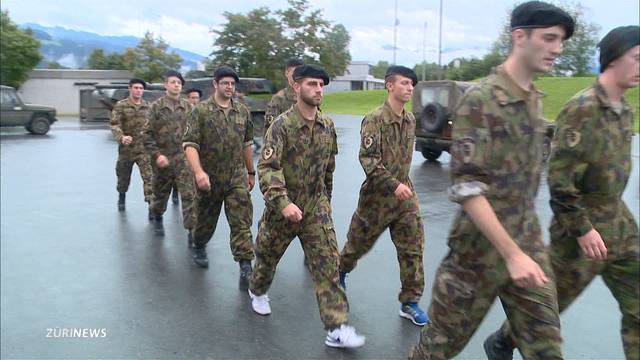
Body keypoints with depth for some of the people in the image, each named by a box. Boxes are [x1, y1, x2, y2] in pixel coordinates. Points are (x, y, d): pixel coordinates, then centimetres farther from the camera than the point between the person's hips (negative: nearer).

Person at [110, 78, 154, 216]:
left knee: (149, 176, -13)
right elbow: (114, 125, -15)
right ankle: (121, 197, 44)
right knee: (123, 176, 17)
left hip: (144, 148, 1)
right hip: (126, 148, 0)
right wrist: (121, 137, -32)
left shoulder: (147, 106, 5)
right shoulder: (120, 105, -5)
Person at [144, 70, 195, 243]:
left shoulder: (188, 106, 5)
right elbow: (147, 134, -4)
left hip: (183, 157, 1)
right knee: (160, 193, 16)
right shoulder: (156, 106, -2)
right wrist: (157, 154, -13)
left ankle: (192, 230, -5)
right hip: (163, 158, 0)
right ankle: (157, 219, 43)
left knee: (189, 194, -8)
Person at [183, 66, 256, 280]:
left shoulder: (243, 112, 7)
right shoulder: (201, 111, -7)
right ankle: (199, 248, 45)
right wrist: (199, 171, -28)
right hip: (209, 178, -2)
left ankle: (246, 266, -2)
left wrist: (251, 172, 19)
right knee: (206, 219, 16)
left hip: (237, 176, 2)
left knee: (242, 222, -5)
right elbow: (190, 144, -14)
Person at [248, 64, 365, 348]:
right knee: (267, 257, 18)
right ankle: (257, 291, 49)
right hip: (283, 208, -3)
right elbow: (267, 168, -24)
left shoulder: (328, 126, 3)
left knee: (328, 264, -5)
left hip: (317, 208, 3)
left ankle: (336, 328, -1)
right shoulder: (282, 125, -14)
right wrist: (283, 203, -36)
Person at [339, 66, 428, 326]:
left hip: (405, 196, 6)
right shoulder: (375, 120, -15)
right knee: (359, 242, 14)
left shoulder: (411, 120, 7)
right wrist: (394, 185, -29)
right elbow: (368, 159, -22)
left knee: (413, 248, 2)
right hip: (377, 196, -5)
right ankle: (340, 271, 43)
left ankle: (410, 302, 14)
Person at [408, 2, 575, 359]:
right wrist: (511, 253, -24)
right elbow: (466, 187, -23)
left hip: (530, 246, 7)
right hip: (481, 248, -7)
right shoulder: (480, 100, -17)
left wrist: (527, 245, 19)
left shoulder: (536, 100, 9)